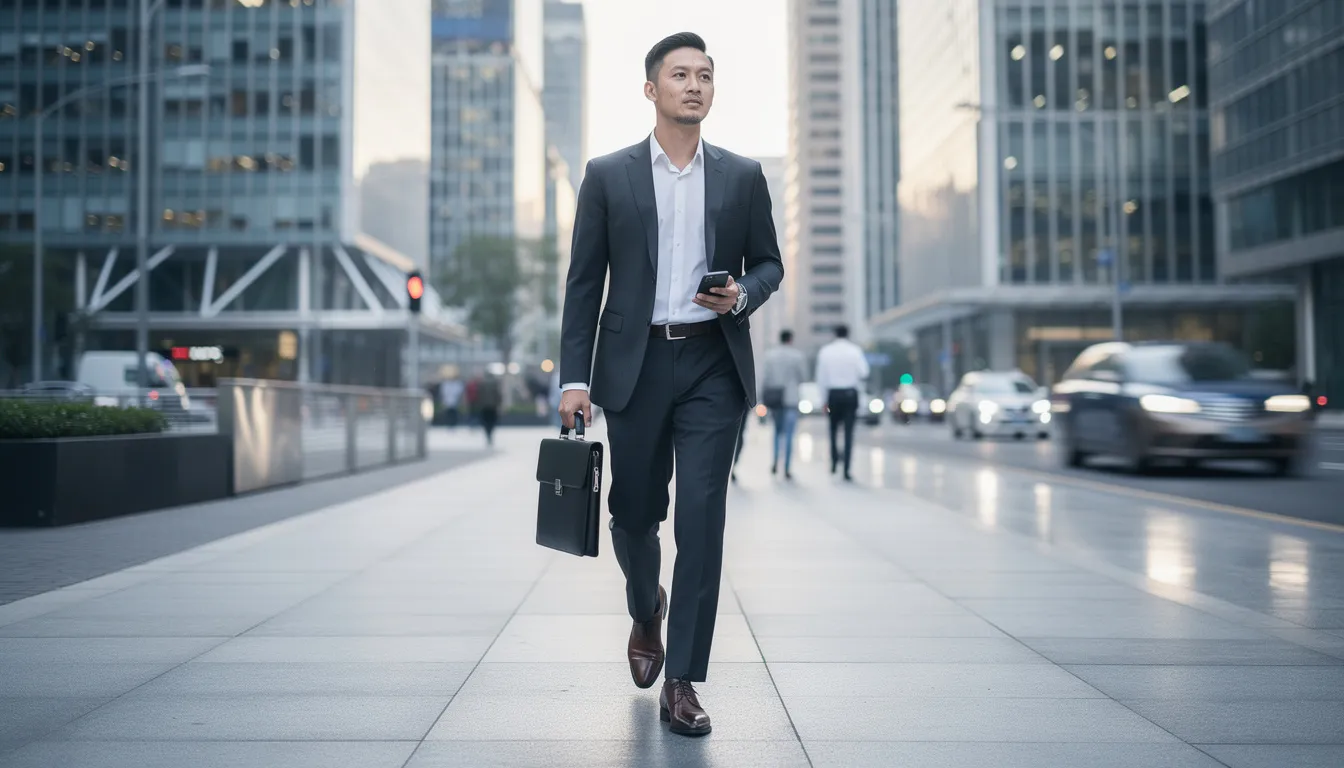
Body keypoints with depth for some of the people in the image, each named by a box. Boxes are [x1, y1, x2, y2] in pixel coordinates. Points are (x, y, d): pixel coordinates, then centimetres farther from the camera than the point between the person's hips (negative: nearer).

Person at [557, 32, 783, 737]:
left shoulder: (742, 175, 9)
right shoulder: (608, 176, 5)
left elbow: (769, 262, 14)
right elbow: (584, 282, 3)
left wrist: (743, 295, -10)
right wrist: (574, 378, -4)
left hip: (714, 366, 0)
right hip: (636, 364, 0)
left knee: (701, 521, -6)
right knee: (634, 512, 10)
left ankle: (681, 682, 3)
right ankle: (646, 610, 43)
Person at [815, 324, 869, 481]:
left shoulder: (825, 351, 1)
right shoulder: (855, 350, -4)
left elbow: (821, 377, 2)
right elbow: (863, 372, -10)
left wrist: (825, 399, 9)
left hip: (833, 393, 1)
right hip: (850, 393, -1)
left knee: (833, 428, 19)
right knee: (849, 432, 0)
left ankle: (834, 460, 10)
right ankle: (846, 469, -4)